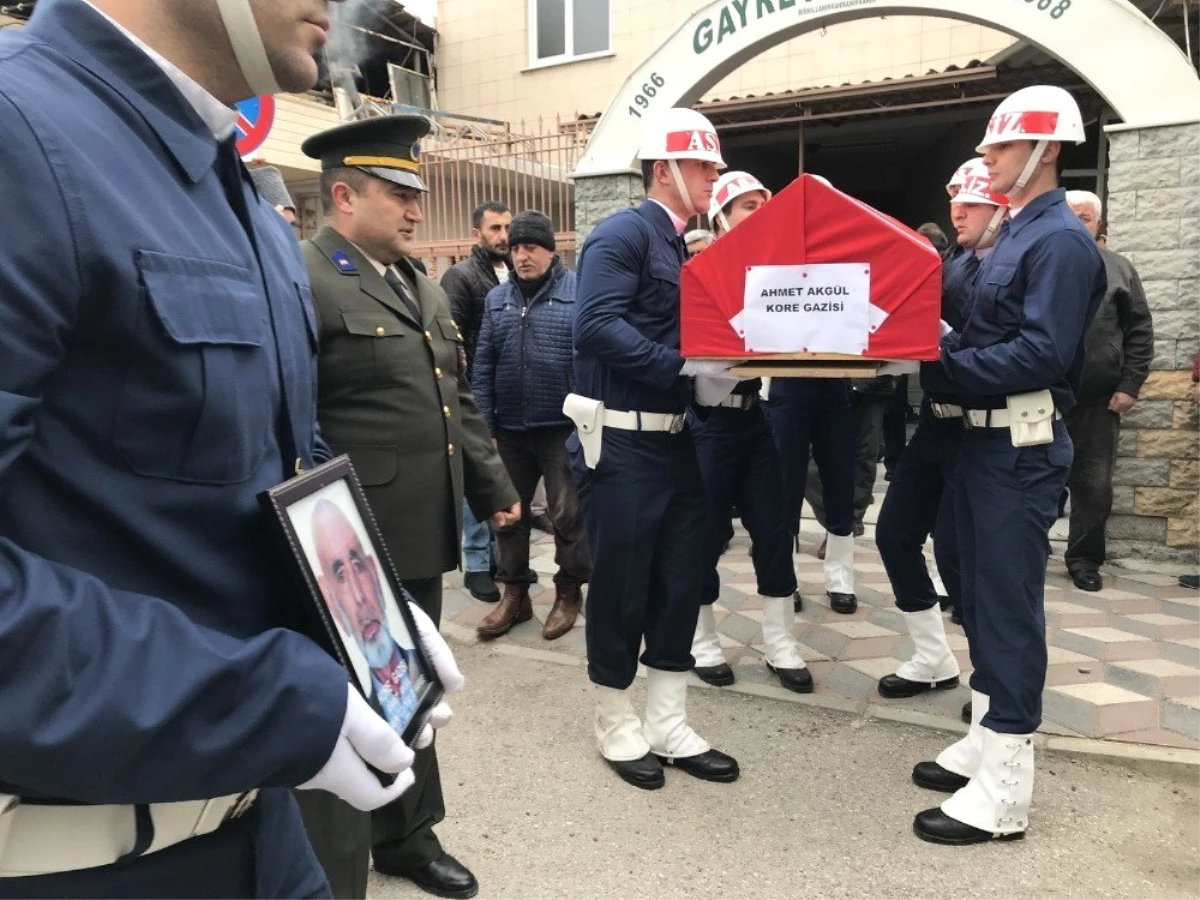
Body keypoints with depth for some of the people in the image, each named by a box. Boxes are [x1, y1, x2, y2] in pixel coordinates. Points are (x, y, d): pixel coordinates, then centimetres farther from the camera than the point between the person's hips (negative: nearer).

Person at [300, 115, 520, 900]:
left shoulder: (424, 287, 15)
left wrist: (493, 487, 19)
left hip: (421, 534, 8)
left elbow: (460, 402, 20)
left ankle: (408, 834, 40)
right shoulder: (300, 280, -14)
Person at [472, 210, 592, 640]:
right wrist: (485, 426, 4)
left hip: (563, 426, -4)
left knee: (568, 513, 4)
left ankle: (569, 593, 23)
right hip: (510, 428, 5)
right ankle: (514, 592, 26)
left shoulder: (578, 292, -3)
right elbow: (483, 366, 9)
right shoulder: (496, 299, 10)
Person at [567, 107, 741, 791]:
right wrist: (687, 367, -26)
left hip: (675, 438, 9)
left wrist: (722, 366, 1)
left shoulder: (685, 250, 17)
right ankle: (619, 728, 21)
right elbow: (599, 327, -24)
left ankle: (669, 727, 24)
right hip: (622, 440, -9)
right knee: (621, 586, 3)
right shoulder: (622, 235, -10)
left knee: (682, 581, 11)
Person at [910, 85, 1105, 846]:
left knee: (1009, 604, -4)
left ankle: (1006, 790, 7)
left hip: (1023, 446, -10)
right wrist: (936, 351, 1)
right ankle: (988, 743, 30)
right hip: (987, 436, 10)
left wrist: (942, 365, -18)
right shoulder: (1015, 233, 17)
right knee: (982, 596, 15)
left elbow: (1044, 351, -23)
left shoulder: (1061, 239, -13)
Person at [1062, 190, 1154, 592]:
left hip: (1098, 401, 1)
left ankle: (1084, 559, 21)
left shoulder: (1118, 269, 7)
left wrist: (1130, 386, -1)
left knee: (1094, 485, 6)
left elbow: (1140, 332, 6)